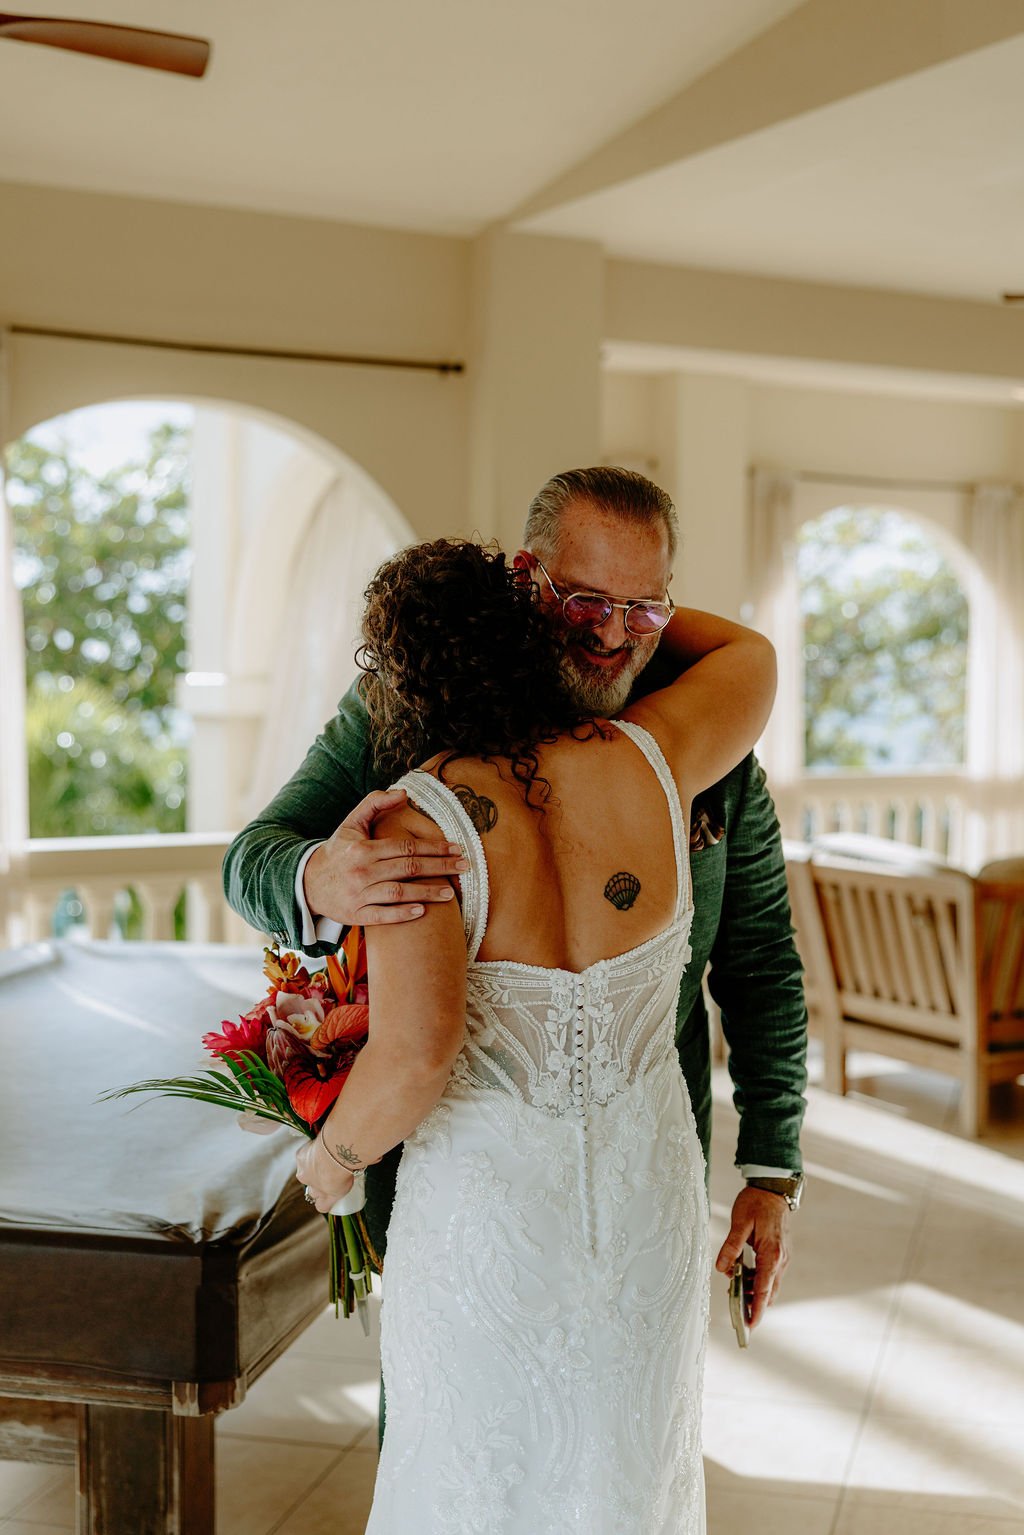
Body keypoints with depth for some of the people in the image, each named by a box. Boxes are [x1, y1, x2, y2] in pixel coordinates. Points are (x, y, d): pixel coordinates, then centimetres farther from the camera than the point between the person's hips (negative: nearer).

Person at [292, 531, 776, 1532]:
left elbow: (413, 1056, -27)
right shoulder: (649, 761, -9)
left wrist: (331, 1158, -8)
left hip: (483, 1211, -4)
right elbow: (748, 654, 12)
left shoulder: (419, 821, -21)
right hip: (649, 1203, 4)